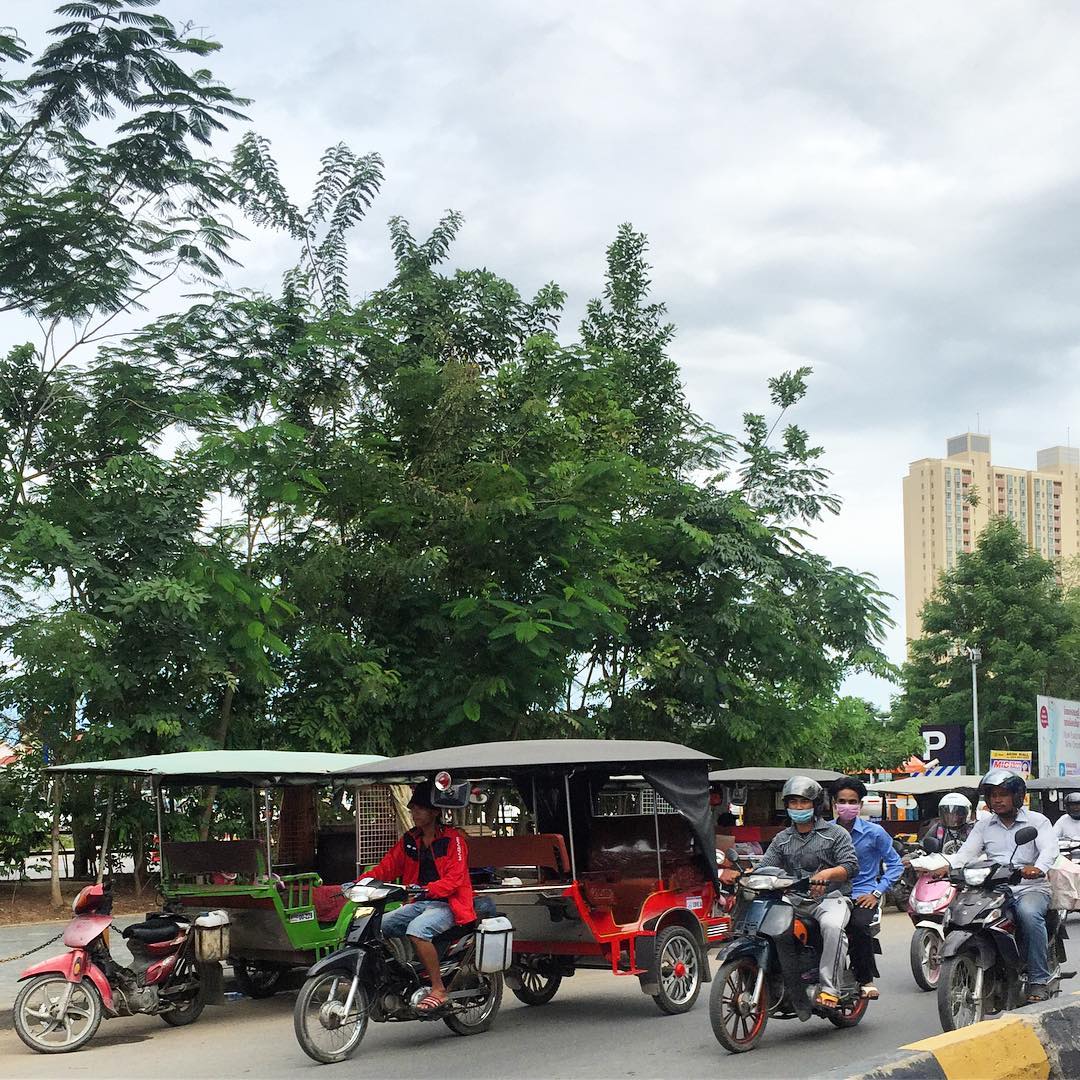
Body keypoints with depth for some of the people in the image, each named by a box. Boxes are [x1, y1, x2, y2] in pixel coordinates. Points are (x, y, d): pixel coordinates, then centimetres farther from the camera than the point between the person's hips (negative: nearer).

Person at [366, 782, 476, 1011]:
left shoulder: (452, 838, -5)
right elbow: (387, 867, 11)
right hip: (418, 904, 7)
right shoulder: (409, 840, 16)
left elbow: (454, 878, -15)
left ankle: (438, 989, -28)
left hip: (446, 904, -7)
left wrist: (427, 889, -31)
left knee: (417, 929, -35)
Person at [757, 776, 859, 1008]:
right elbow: (764, 867, 11)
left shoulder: (835, 833, 8)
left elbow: (851, 866, -4)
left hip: (830, 897, -4)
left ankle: (829, 988, -36)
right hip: (794, 900, 4)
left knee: (832, 926, -38)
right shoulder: (782, 839, 21)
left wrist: (827, 873, -24)